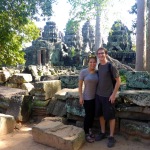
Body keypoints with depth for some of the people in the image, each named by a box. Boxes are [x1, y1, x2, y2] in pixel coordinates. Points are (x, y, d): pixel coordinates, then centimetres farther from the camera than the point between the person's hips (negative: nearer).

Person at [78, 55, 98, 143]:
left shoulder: (97, 72, 1)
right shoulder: (83, 72, -11)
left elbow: (99, 84, 9)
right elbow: (80, 85, -8)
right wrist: (80, 97, -11)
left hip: (95, 97, 5)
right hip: (87, 98, -5)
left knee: (93, 114, 15)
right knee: (88, 115, 4)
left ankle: (90, 130, 35)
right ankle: (86, 133, 19)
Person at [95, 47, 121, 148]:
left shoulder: (111, 66, -14)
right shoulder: (99, 66, 5)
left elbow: (118, 81, -12)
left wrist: (113, 94, -15)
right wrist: (97, 91, 10)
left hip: (108, 96, -6)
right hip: (98, 95, 6)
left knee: (110, 116, 4)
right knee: (101, 115, 15)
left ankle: (111, 137, 17)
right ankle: (103, 133, 32)